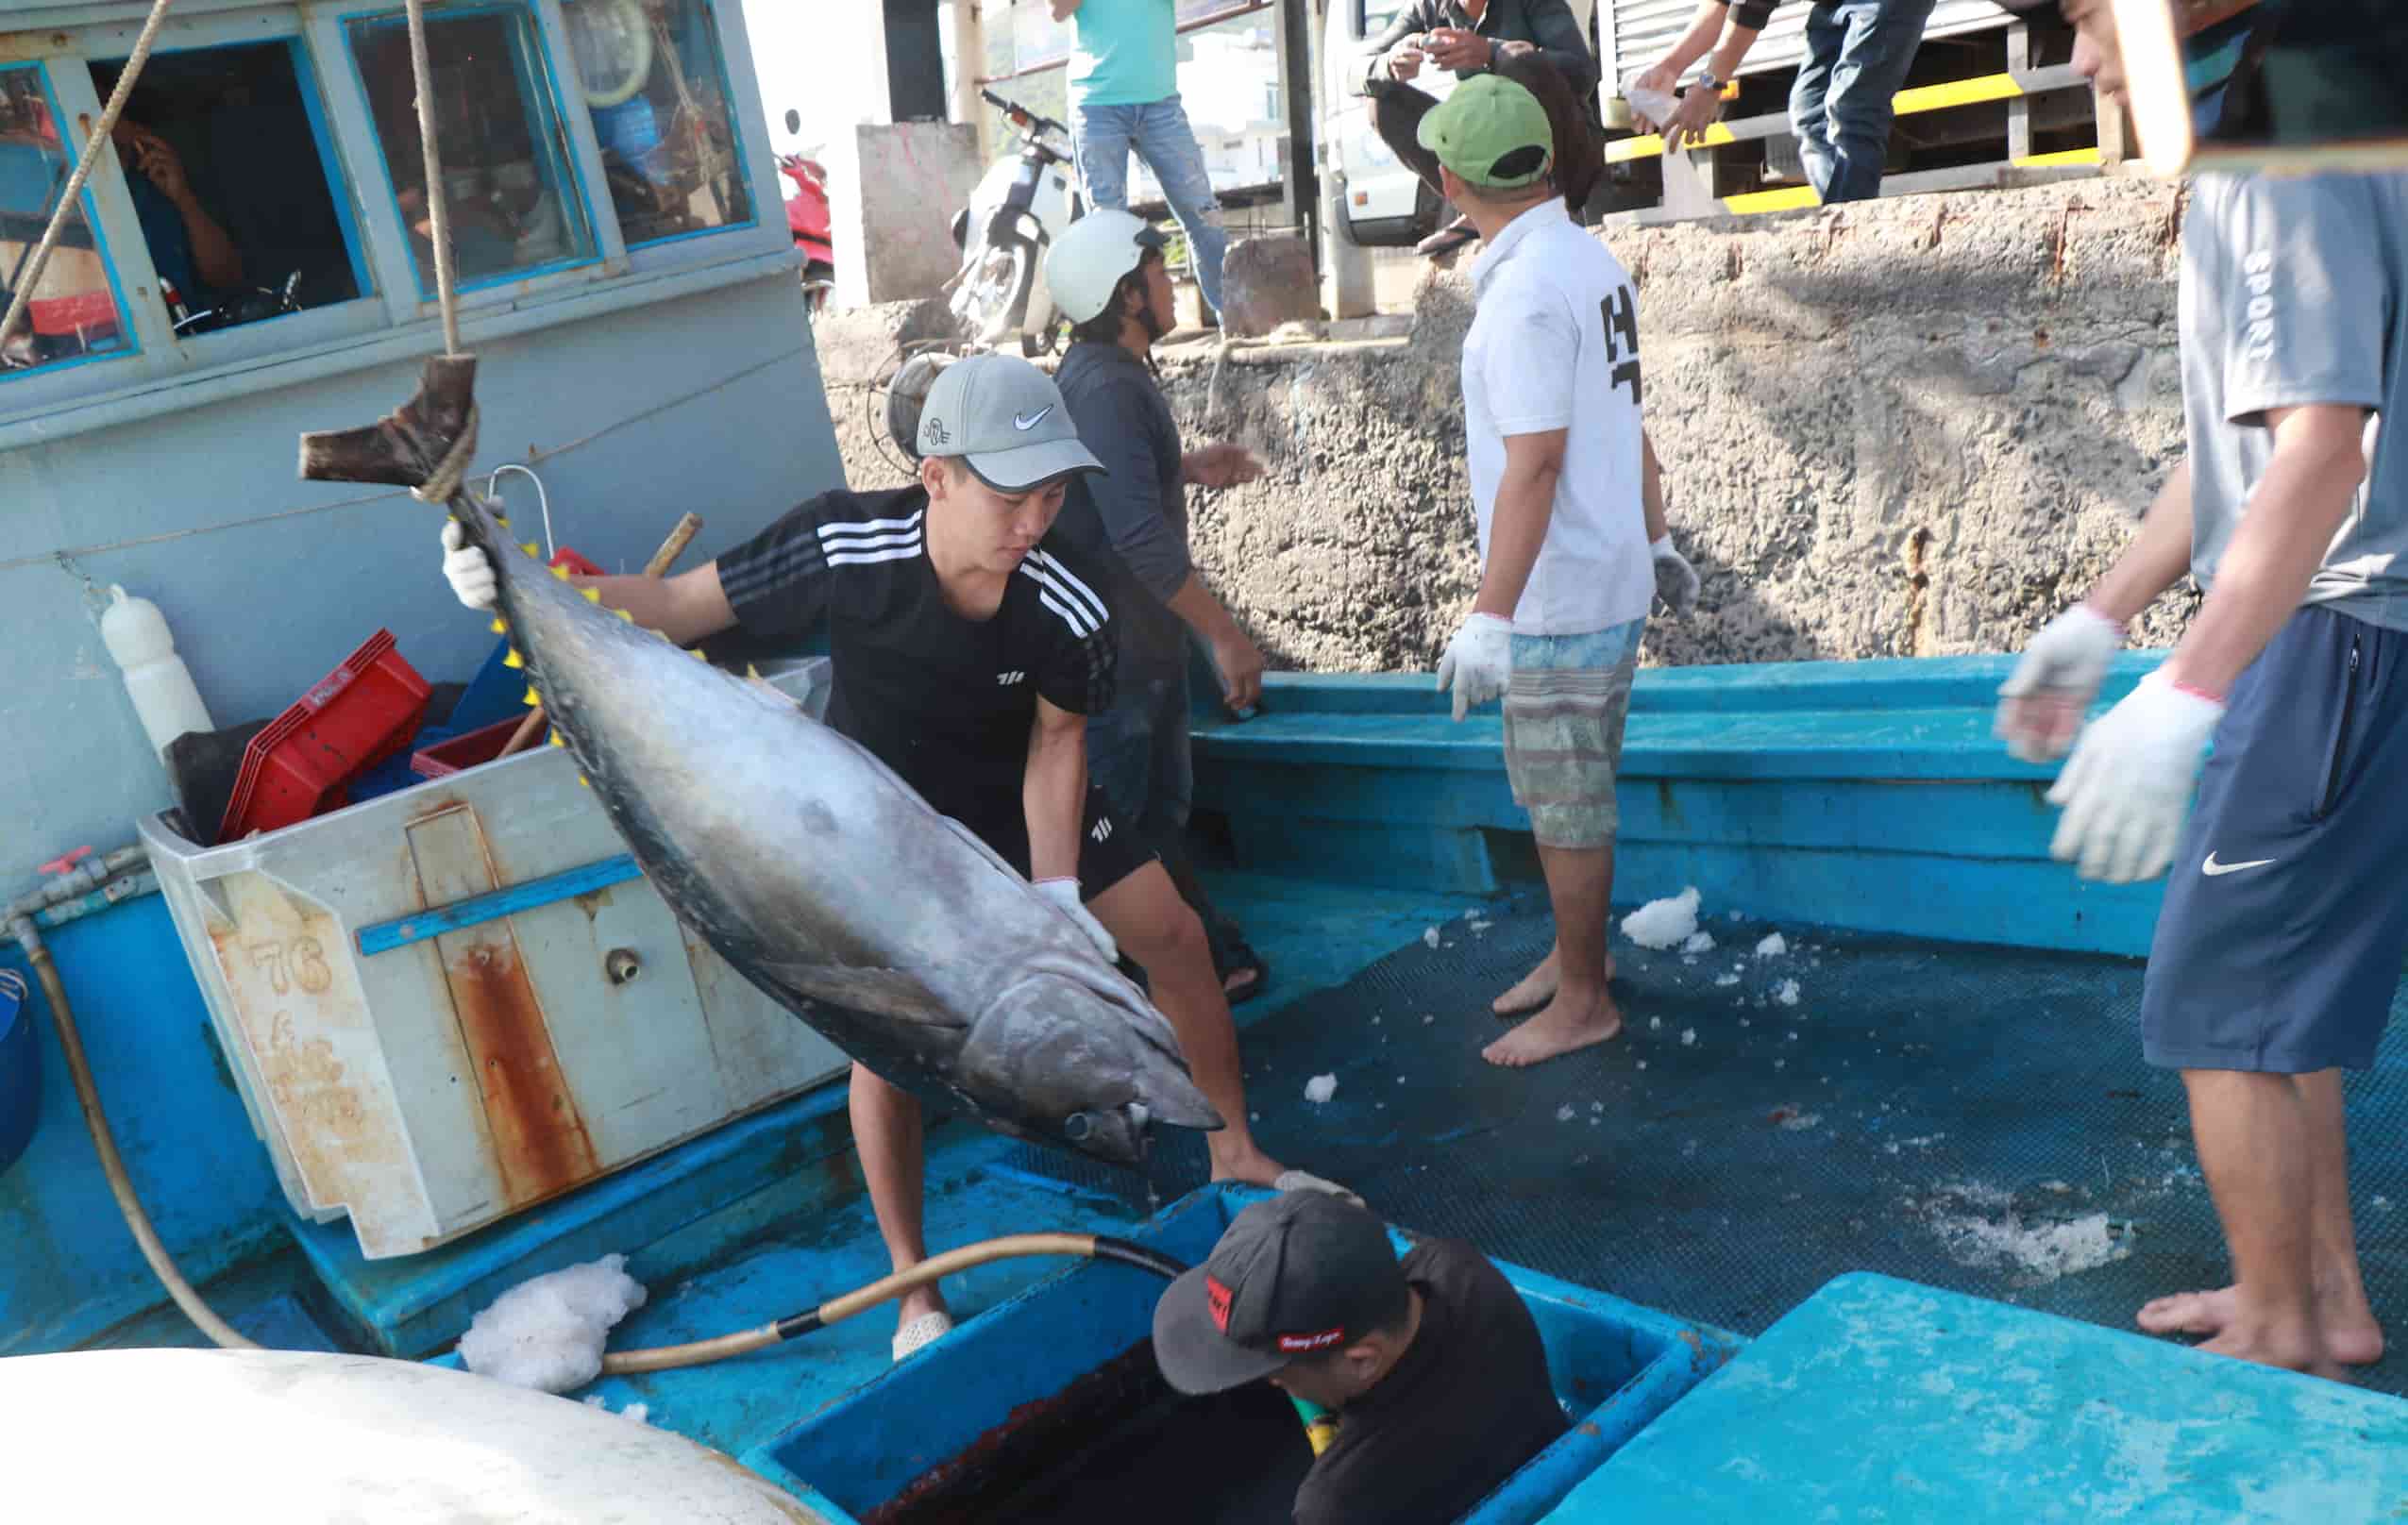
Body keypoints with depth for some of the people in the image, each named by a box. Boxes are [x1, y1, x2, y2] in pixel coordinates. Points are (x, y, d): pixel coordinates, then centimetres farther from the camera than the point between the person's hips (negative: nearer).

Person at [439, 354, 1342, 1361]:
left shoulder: (1070, 612, -32)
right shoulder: (846, 548, -36)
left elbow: (1056, 743, -15)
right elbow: (680, 606, -26)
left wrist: (1056, 891, -21)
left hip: (1014, 798, 2)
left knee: (1177, 940, 0)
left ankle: (1234, 1152, 25)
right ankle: (915, 1294, 8)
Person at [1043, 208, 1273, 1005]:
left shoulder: (1105, 372, 9)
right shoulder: (1104, 387, -24)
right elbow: (1139, 535, -31)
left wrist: (1189, 466, 11)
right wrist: (1224, 633, -26)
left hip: (1145, 640, 11)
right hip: (1115, 648, -11)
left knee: (1160, 811, 19)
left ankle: (1211, 958, 32)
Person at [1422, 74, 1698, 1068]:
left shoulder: (1525, 293, -21)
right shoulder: (1594, 260, 7)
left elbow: (1535, 465, -25)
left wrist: (1489, 617, -25)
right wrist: (1657, 542, 24)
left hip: (1561, 602, -9)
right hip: (1615, 583, 9)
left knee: (1563, 801, 4)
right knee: (1572, 785, 21)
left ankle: (1581, 1002, 18)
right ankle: (1576, 951, 36)